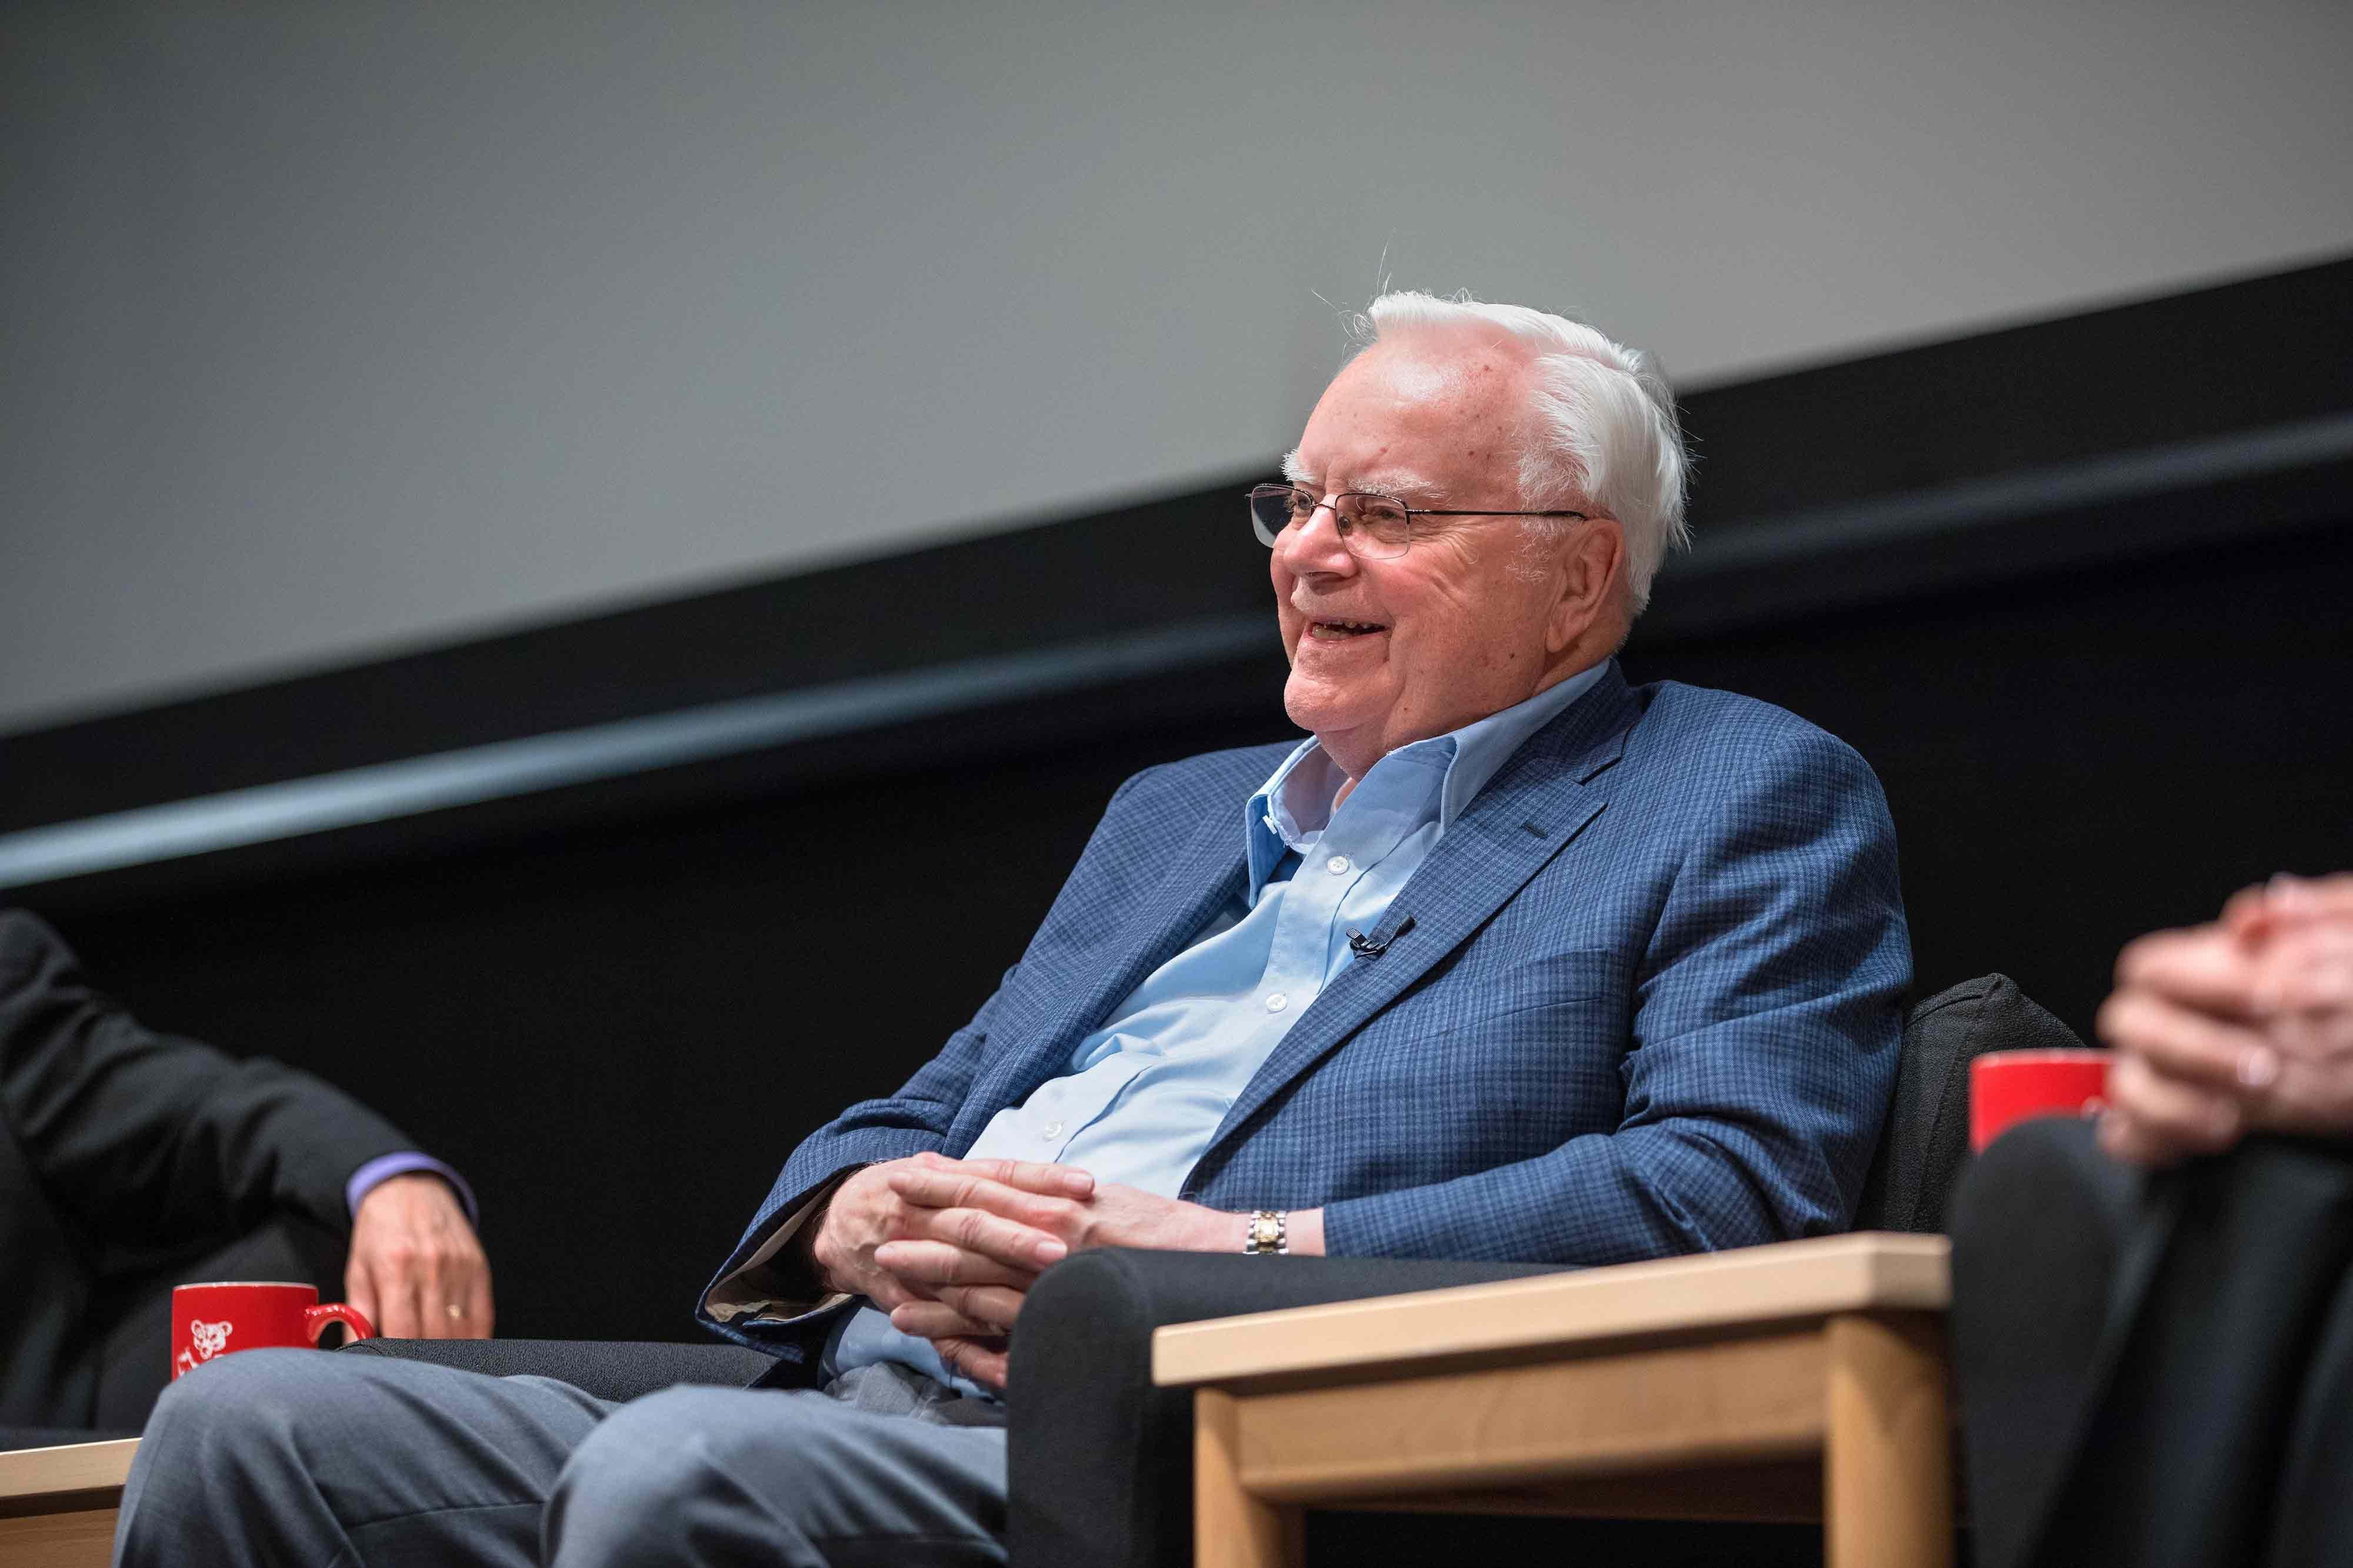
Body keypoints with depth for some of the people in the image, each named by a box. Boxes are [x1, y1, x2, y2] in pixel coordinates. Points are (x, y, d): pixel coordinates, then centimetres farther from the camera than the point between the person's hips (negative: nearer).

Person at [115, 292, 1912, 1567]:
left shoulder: (1756, 804, 9)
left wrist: (1231, 1253, -14)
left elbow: (1733, 1187, -8)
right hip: (865, 1398, 8)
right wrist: (863, 1218, 1)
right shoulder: (1173, 813, 32)